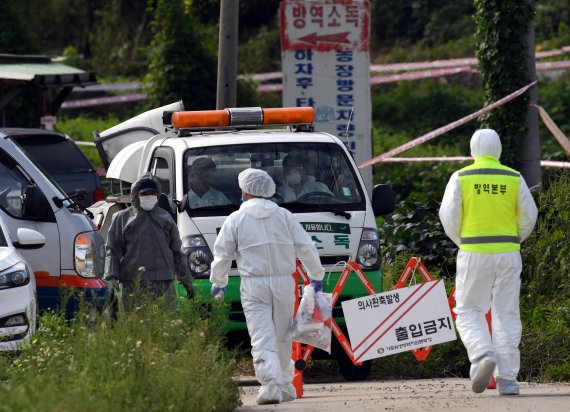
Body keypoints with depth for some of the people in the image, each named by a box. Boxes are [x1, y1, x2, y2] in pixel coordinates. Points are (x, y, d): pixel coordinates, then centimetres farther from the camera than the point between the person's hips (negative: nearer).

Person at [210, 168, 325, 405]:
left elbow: (222, 255, 5)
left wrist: (218, 283, 20)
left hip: (254, 286, -3)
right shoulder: (284, 216, 9)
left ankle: (271, 384, -22)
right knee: (282, 337, 14)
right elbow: (306, 248, 9)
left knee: (262, 338, -8)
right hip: (284, 282, 3)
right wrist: (316, 276, 21)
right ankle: (285, 386, 19)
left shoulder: (236, 219, 2)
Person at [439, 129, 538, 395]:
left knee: (469, 311, 8)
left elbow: (449, 216, -3)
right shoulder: (514, 179, 2)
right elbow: (528, 216, 5)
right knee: (506, 314, 6)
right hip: (508, 253, 2)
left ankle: (483, 356, -18)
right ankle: (507, 378, 2)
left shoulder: (461, 178, -2)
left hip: (473, 253, -2)